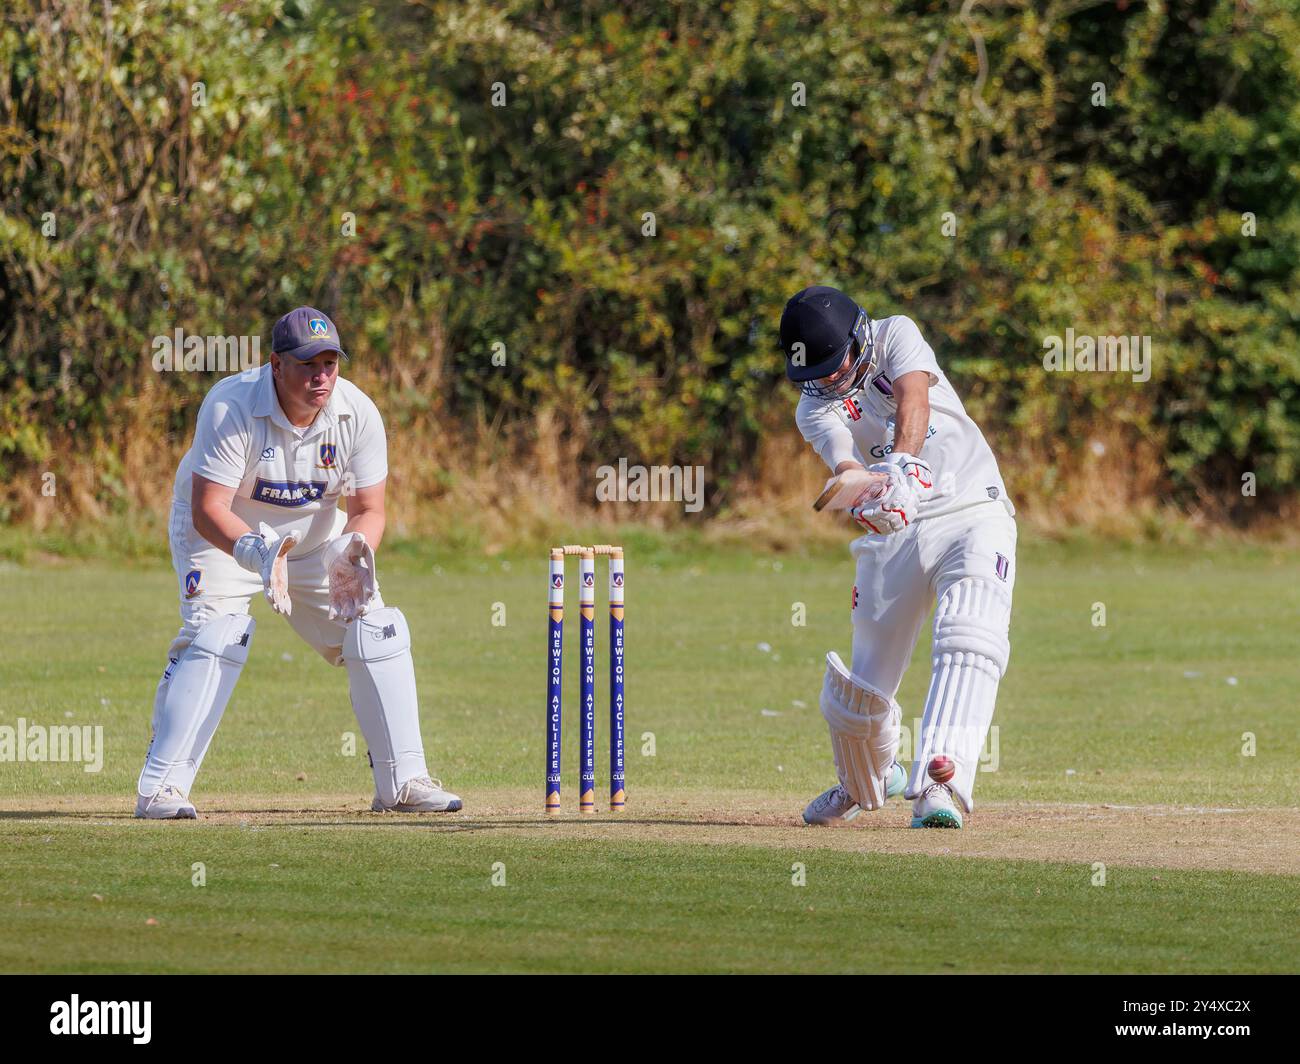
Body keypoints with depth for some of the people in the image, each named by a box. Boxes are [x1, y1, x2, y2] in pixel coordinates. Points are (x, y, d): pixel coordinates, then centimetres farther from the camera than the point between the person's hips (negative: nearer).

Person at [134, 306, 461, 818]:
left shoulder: (357, 414, -19)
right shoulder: (230, 407, -31)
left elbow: (368, 509, -12)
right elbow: (208, 509, -33)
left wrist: (352, 553, -35)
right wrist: (258, 553, -52)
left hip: (311, 534, 5)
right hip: (223, 530, -5)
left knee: (377, 631, -5)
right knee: (215, 632, -25)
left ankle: (403, 781, 5)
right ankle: (159, 786, -22)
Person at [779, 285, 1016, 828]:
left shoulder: (896, 336, 1)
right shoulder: (815, 408, 4)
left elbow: (914, 400, -19)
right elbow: (845, 463, -17)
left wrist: (901, 461, -39)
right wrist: (864, 491, -41)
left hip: (972, 514, -3)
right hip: (893, 534, 3)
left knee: (968, 645, -28)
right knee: (856, 693, 2)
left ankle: (937, 788, -38)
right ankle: (869, 780, 35)